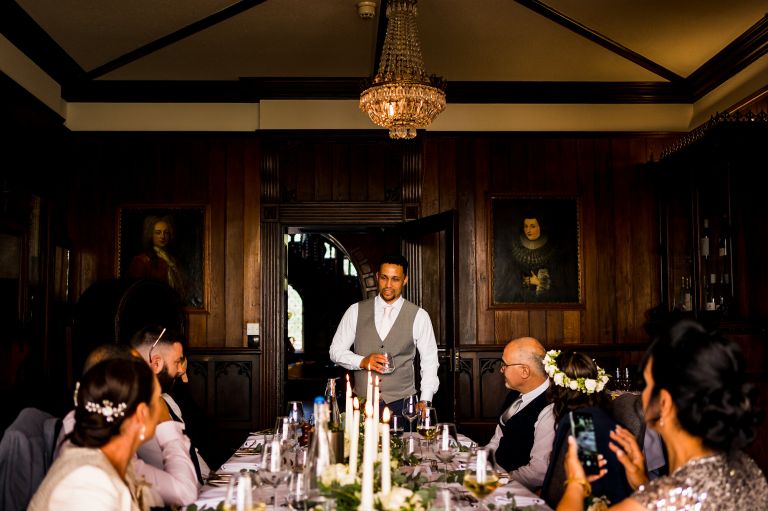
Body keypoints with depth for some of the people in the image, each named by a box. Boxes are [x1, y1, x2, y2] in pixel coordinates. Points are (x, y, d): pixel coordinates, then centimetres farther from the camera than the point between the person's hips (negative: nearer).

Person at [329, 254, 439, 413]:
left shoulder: (419, 316, 0)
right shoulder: (356, 311, 3)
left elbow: (430, 361, 4)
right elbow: (336, 350, 7)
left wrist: (424, 401, -3)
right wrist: (362, 362, -11)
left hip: (401, 405, -1)